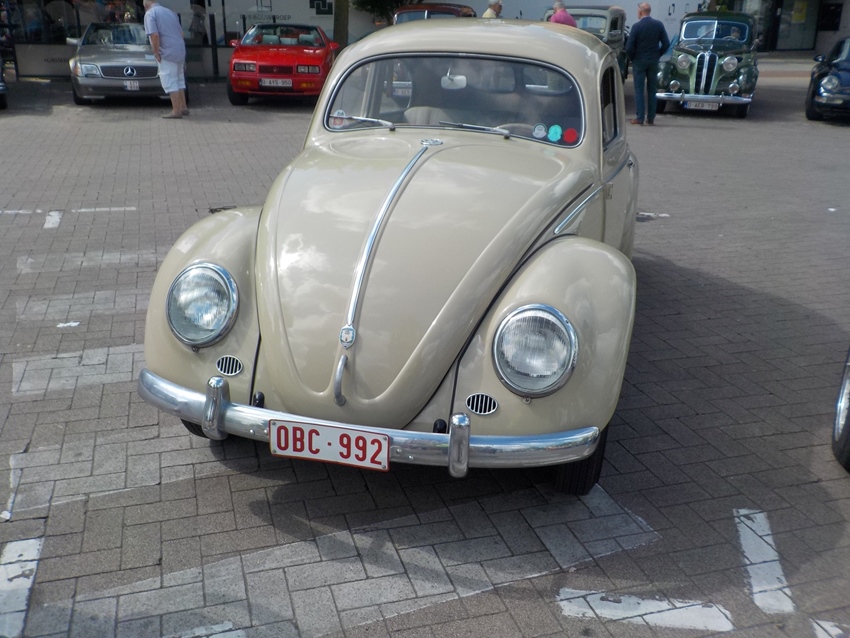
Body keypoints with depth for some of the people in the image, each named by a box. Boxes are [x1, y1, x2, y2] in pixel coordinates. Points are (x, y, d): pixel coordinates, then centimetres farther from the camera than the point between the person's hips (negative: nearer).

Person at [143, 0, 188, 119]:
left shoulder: (150, 14, -5)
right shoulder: (170, 11, 18)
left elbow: (155, 35, -18)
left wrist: (156, 53, -9)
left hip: (167, 53, -8)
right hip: (180, 51, 8)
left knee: (170, 82, -3)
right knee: (179, 80, 17)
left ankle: (176, 111, -5)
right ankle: (183, 108, 22)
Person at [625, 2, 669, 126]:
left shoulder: (637, 26, -12)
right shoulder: (659, 24, -1)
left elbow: (629, 47, -15)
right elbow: (666, 44, -2)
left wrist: (632, 58, 2)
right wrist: (657, 55, 10)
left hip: (639, 61, -4)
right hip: (654, 62, 4)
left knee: (639, 90, 1)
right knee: (652, 91, 10)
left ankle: (640, 118, -2)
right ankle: (651, 118, 12)